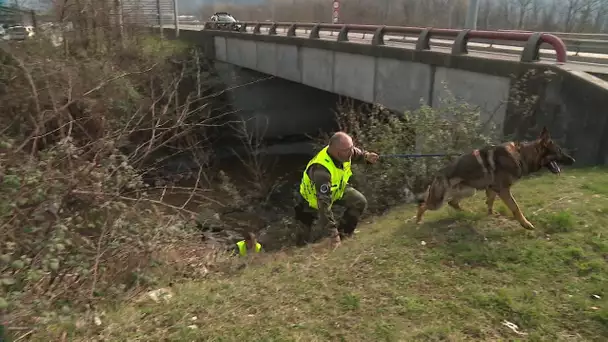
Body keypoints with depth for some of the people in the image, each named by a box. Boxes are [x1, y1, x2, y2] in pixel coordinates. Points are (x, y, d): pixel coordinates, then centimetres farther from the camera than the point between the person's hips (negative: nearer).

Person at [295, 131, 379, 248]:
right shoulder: (321, 170, -45)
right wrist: (333, 231, -42)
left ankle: (343, 232, 8)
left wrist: (367, 156, -18)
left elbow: (357, 154, 4)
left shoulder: (345, 150, -24)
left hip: (337, 187, 6)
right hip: (314, 197, -6)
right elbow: (324, 203, -43)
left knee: (360, 202, -9)